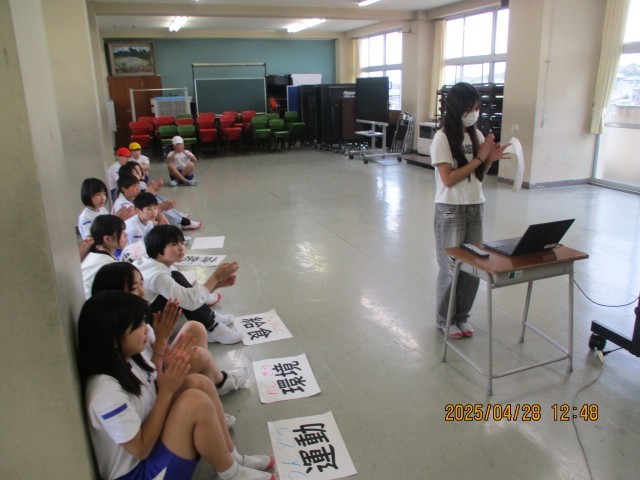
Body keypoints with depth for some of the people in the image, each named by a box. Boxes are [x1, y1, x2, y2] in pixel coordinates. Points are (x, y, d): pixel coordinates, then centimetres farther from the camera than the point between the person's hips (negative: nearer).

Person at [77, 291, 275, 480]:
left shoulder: (130, 357, -7)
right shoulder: (106, 393, -32)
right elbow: (141, 449, -22)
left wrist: (169, 369, -15)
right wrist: (167, 390, -24)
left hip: (152, 439, 9)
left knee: (199, 383, -5)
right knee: (196, 401, -26)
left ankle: (233, 458, 8)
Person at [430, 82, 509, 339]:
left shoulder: (476, 135, 6)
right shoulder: (442, 138, -12)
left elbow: (478, 177, 11)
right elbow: (448, 179, -17)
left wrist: (490, 159, -7)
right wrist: (479, 157, -14)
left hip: (476, 208, 6)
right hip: (451, 210, -6)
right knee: (451, 267, 4)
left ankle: (462, 316, 27)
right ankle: (445, 319, 22)